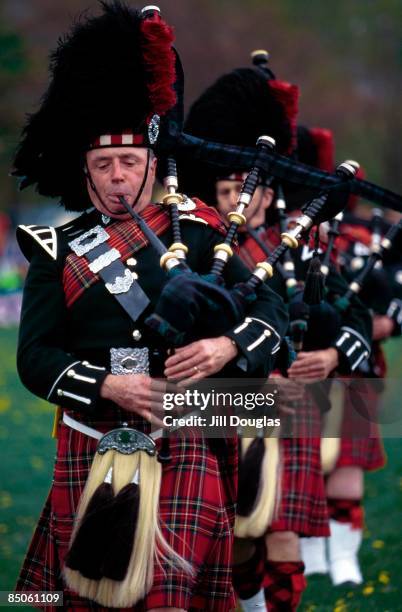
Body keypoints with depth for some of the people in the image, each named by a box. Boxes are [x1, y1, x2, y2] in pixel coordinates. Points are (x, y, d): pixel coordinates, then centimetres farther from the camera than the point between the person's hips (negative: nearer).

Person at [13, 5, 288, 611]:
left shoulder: (194, 233, 5)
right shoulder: (59, 253, 4)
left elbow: (270, 307, 4)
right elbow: (34, 356, -3)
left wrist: (227, 346, -17)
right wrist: (107, 385, -19)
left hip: (183, 447, -1)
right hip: (92, 446, 1)